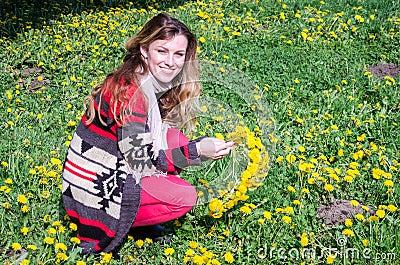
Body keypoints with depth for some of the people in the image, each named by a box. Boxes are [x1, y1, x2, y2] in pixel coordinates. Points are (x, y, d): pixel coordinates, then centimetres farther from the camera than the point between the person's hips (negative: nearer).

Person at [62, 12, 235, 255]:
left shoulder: (160, 85, 2)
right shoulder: (130, 91, -24)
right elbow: (140, 160, -23)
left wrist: (205, 146, -7)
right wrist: (196, 151, -27)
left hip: (115, 169, 9)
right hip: (94, 187, -9)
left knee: (174, 138, 0)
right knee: (185, 197, -14)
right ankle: (100, 230, -3)